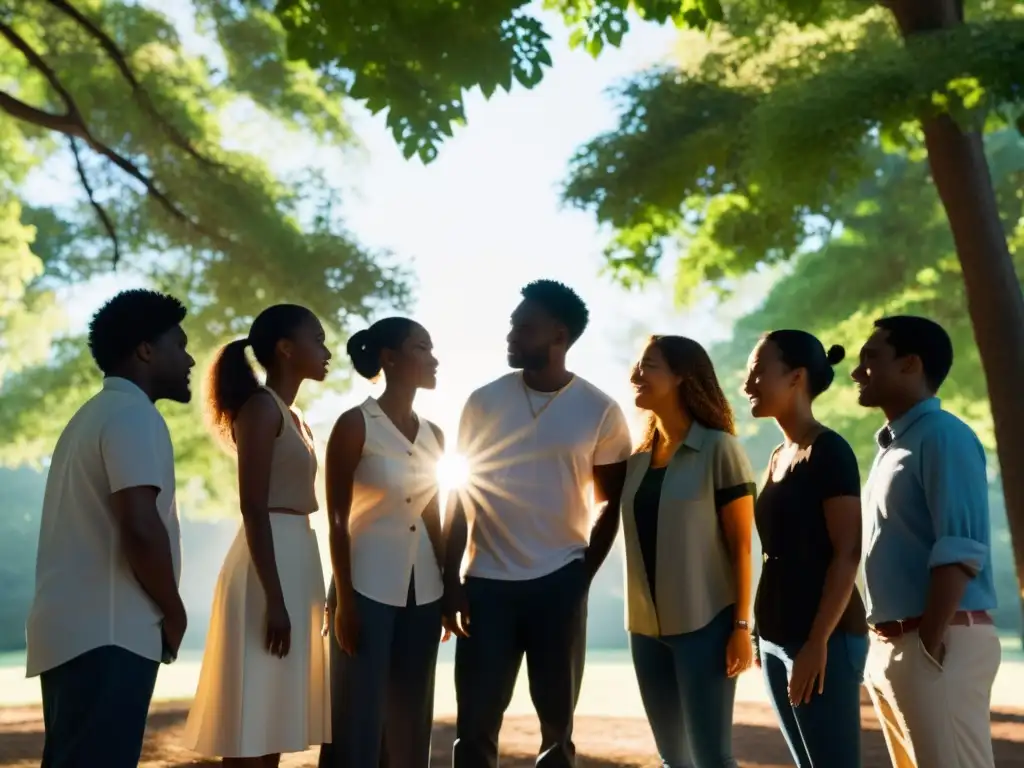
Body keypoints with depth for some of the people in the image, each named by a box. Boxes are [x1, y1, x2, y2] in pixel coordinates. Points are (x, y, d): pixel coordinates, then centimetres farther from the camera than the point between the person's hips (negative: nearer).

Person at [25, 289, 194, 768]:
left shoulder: (93, 415, 21)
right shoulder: (133, 415, -10)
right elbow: (139, 525, -22)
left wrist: (160, 610, 19)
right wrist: (173, 611, -8)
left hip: (74, 628, 10)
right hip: (106, 634, -10)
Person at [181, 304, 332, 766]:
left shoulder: (292, 417, 19)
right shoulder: (261, 407, -8)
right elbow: (253, 507, -16)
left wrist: (303, 596, 17)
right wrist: (274, 599, -22)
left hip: (295, 562, 9)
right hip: (268, 568, -9)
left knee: (271, 723, 9)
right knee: (249, 727, -8)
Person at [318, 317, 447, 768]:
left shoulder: (433, 435, 10)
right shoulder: (356, 425, -8)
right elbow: (338, 520, -9)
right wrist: (344, 600, -14)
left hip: (423, 591, 6)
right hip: (368, 587, -6)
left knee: (410, 723, 9)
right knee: (358, 722, -4)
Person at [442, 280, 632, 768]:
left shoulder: (600, 411, -1)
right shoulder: (484, 401, 2)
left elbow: (612, 504, 6)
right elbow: (461, 496, 4)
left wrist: (584, 575, -1)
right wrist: (450, 582, -1)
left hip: (559, 582, -1)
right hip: (486, 581, 1)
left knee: (557, 723, 7)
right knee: (475, 725, 1)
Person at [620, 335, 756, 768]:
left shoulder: (718, 448, -7)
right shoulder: (637, 457, 10)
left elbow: (740, 546, -8)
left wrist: (741, 626, -11)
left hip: (704, 624, -6)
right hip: (647, 627, 6)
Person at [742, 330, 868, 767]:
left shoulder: (828, 451, -10)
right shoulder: (779, 455, 14)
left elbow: (847, 554, -15)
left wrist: (819, 641, -21)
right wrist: (763, 632, 13)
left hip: (822, 636, -8)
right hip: (777, 636, 8)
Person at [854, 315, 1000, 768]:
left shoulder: (941, 436, -11)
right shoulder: (893, 445, 17)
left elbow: (960, 551, -20)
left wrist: (930, 642, -21)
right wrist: (886, 643, 15)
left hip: (939, 644, -9)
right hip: (890, 646, 9)